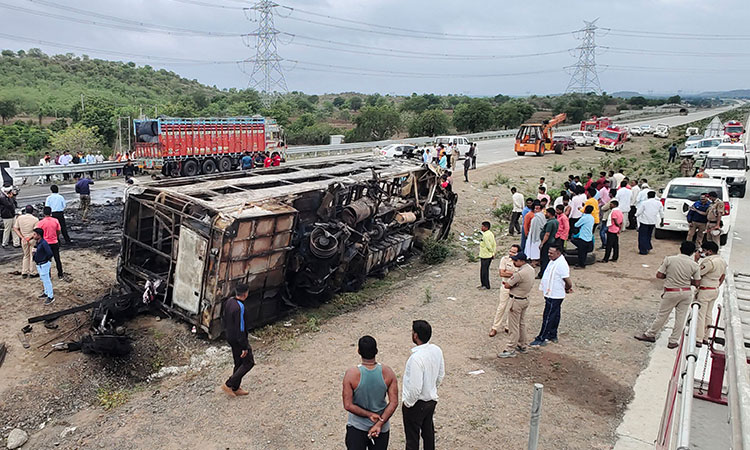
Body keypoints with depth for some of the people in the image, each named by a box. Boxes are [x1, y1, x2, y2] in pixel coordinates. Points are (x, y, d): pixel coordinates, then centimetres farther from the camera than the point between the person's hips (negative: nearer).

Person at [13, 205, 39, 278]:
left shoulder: (20, 218, -2)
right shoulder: (35, 219, -14)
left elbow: (15, 228, -2)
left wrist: (22, 237, -5)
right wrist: (29, 238, -13)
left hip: (23, 240, 4)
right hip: (33, 239, -4)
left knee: (26, 256, 18)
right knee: (33, 256, 8)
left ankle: (24, 272, 18)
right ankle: (32, 273, 13)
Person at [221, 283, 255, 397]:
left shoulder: (228, 301, -1)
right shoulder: (240, 308, -29)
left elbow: (223, 318, 13)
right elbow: (240, 329, -27)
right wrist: (244, 347, -20)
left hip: (229, 336, 9)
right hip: (238, 340, -9)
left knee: (238, 363, 20)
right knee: (248, 362, 6)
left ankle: (236, 389, 30)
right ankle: (228, 385, 8)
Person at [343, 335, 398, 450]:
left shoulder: (351, 374, -21)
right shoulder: (388, 372, -15)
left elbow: (348, 405, -19)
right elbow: (394, 403, -15)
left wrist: (369, 414, -12)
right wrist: (379, 424, -14)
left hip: (356, 427, -2)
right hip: (382, 428, 2)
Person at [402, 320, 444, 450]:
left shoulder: (416, 358, -34)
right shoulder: (437, 350, -10)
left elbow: (415, 388, -29)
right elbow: (441, 375, 4)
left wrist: (407, 403, -13)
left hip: (416, 403, -7)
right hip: (432, 399, 7)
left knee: (412, 437, 13)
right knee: (428, 431, 27)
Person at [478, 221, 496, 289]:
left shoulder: (485, 236, -21)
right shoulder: (491, 234, 9)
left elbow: (488, 246, -22)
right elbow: (495, 244, 13)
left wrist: (492, 252, -6)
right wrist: (493, 253, 13)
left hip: (485, 256, -10)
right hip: (490, 255, 10)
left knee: (484, 271, 0)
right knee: (485, 270, 17)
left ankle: (486, 285, 7)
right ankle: (484, 284, 25)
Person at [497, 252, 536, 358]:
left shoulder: (520, 273, -27)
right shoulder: (531, 269, 3)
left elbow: (507, 285, -20)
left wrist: (506, 284, 3)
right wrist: (512, 285, 2)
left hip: (516, 301, -9)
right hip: (525, 299, 9)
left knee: (513, 326, -1)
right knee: (521, 324, 21)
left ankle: (510, 350, 6)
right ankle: (522, 346, 32)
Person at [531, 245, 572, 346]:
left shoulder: (561, 264, -24)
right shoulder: (553, 261, 8)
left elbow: (568, 282, -24)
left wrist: (566, 289, -4)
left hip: (554, 296, -10)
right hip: (550, 294, 10)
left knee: (548, 317, -3)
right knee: (554, 316, 19)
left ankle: (541, 339, 4)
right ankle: (553, 336, 31)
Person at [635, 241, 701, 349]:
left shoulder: (669, 259, -9)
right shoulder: (695, 265, -5)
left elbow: (659, 275, -7)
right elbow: (697, 283, -1)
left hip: (671, 292, -2)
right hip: (686, 293, 2)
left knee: (662, 315, 10)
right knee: (680, 317, 11)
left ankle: (650, 334, 23)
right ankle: (673, 341, 19)